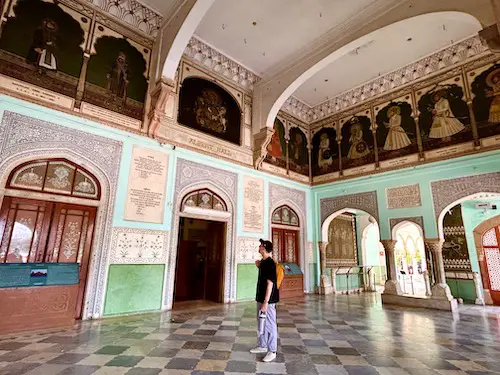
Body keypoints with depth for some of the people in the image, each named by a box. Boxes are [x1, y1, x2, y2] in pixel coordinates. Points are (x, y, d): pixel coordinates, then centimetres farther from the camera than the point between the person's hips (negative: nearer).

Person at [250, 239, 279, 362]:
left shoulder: (270, 263, -20)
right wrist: (259, 266, 11)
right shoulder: (263, 262, 8)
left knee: (270, 325, 2)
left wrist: (266, 302, -24)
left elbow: (270, 283, -23)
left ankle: (272, 351, 15)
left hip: (268, 300, -10)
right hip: (261, 298, 10)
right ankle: (263, 346, 34)